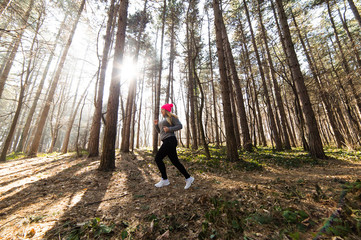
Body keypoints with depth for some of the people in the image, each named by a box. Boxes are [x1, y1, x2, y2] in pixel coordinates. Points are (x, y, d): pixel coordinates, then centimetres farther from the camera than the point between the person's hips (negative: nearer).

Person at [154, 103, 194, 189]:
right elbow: (159, 131, 25)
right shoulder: (163, 119, 25)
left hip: (170, 141, -9)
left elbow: (179, 126, -9)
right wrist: (156, 124, 9)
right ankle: (188, 178, 15)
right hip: (167, 142, 9)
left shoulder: (171, 117, 0)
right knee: (175, 161, 7)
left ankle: (164, 180, 8)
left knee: (158, 158, -5)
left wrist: (169, 129, -19)